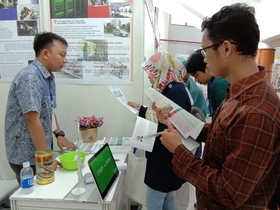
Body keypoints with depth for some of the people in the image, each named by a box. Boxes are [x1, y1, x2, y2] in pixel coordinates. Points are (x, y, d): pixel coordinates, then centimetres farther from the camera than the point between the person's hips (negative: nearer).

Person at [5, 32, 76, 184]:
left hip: (40, 152, 8)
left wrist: (59, 135, 5)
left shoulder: (47, 78, 5)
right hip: (27, 156, -8)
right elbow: (33, 121, -26)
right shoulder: (30, 78, -23)